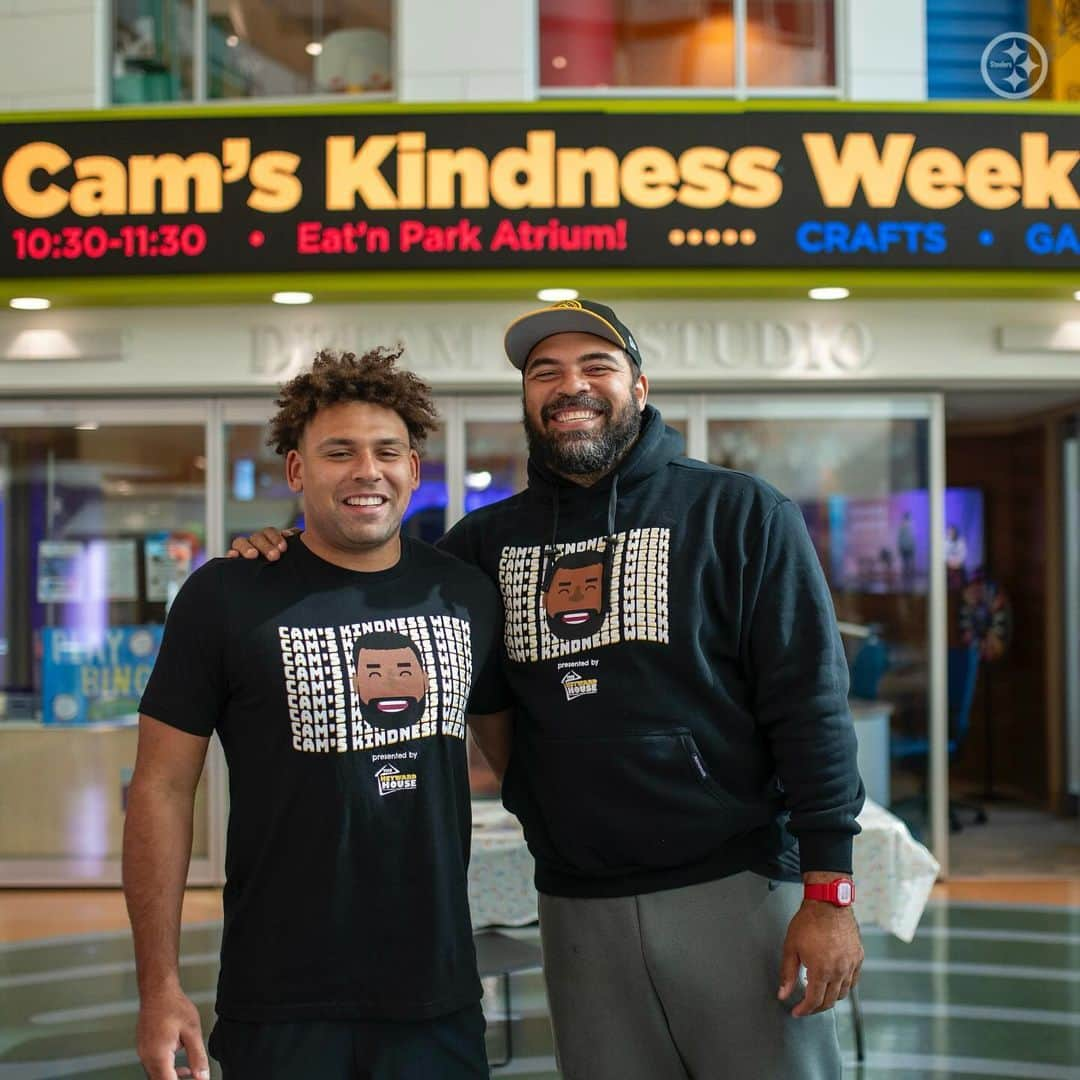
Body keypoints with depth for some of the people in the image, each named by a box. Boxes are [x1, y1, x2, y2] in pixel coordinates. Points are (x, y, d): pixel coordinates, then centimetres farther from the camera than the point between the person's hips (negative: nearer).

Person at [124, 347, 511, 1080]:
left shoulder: (468, 593, 3)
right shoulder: (227, 598, -7)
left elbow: (511, 747, 16)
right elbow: (163, 787, -5)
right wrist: (160, 984, -8)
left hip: (442, 991, 3)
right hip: (281, 1001, -3)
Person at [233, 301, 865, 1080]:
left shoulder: (740, 513, -1)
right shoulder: (489, 540, 9)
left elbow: (808, 703, -6)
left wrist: (829, 892, -12)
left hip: (736, 888, -3)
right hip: (577, 906, 3)